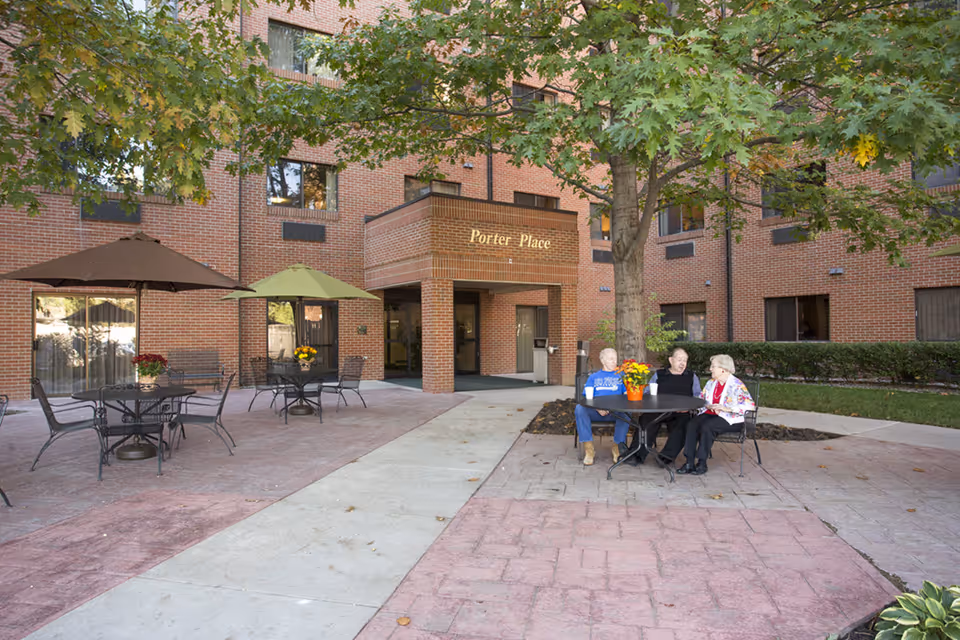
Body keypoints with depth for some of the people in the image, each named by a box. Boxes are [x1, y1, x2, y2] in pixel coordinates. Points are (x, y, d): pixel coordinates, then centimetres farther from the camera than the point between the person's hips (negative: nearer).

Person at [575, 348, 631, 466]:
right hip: (596, 411, 1)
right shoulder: (594, 377, 21)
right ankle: (588, 448, -29)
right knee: (579, 409, -30)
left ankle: (618, 446, -22)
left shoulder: (621, 376, 22)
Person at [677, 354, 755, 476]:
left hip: (730, 419, -6)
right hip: (710, 414, 6)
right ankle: (689, 463, -25)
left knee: (706, 426, -34)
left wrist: (727, 408, -23)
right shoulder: (711, 382, 16)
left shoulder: (737, 385, -6)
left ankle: (702, 463, -23)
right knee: (692, 424, -23)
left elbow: (750, 405, -16)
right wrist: (709, 406, -4)